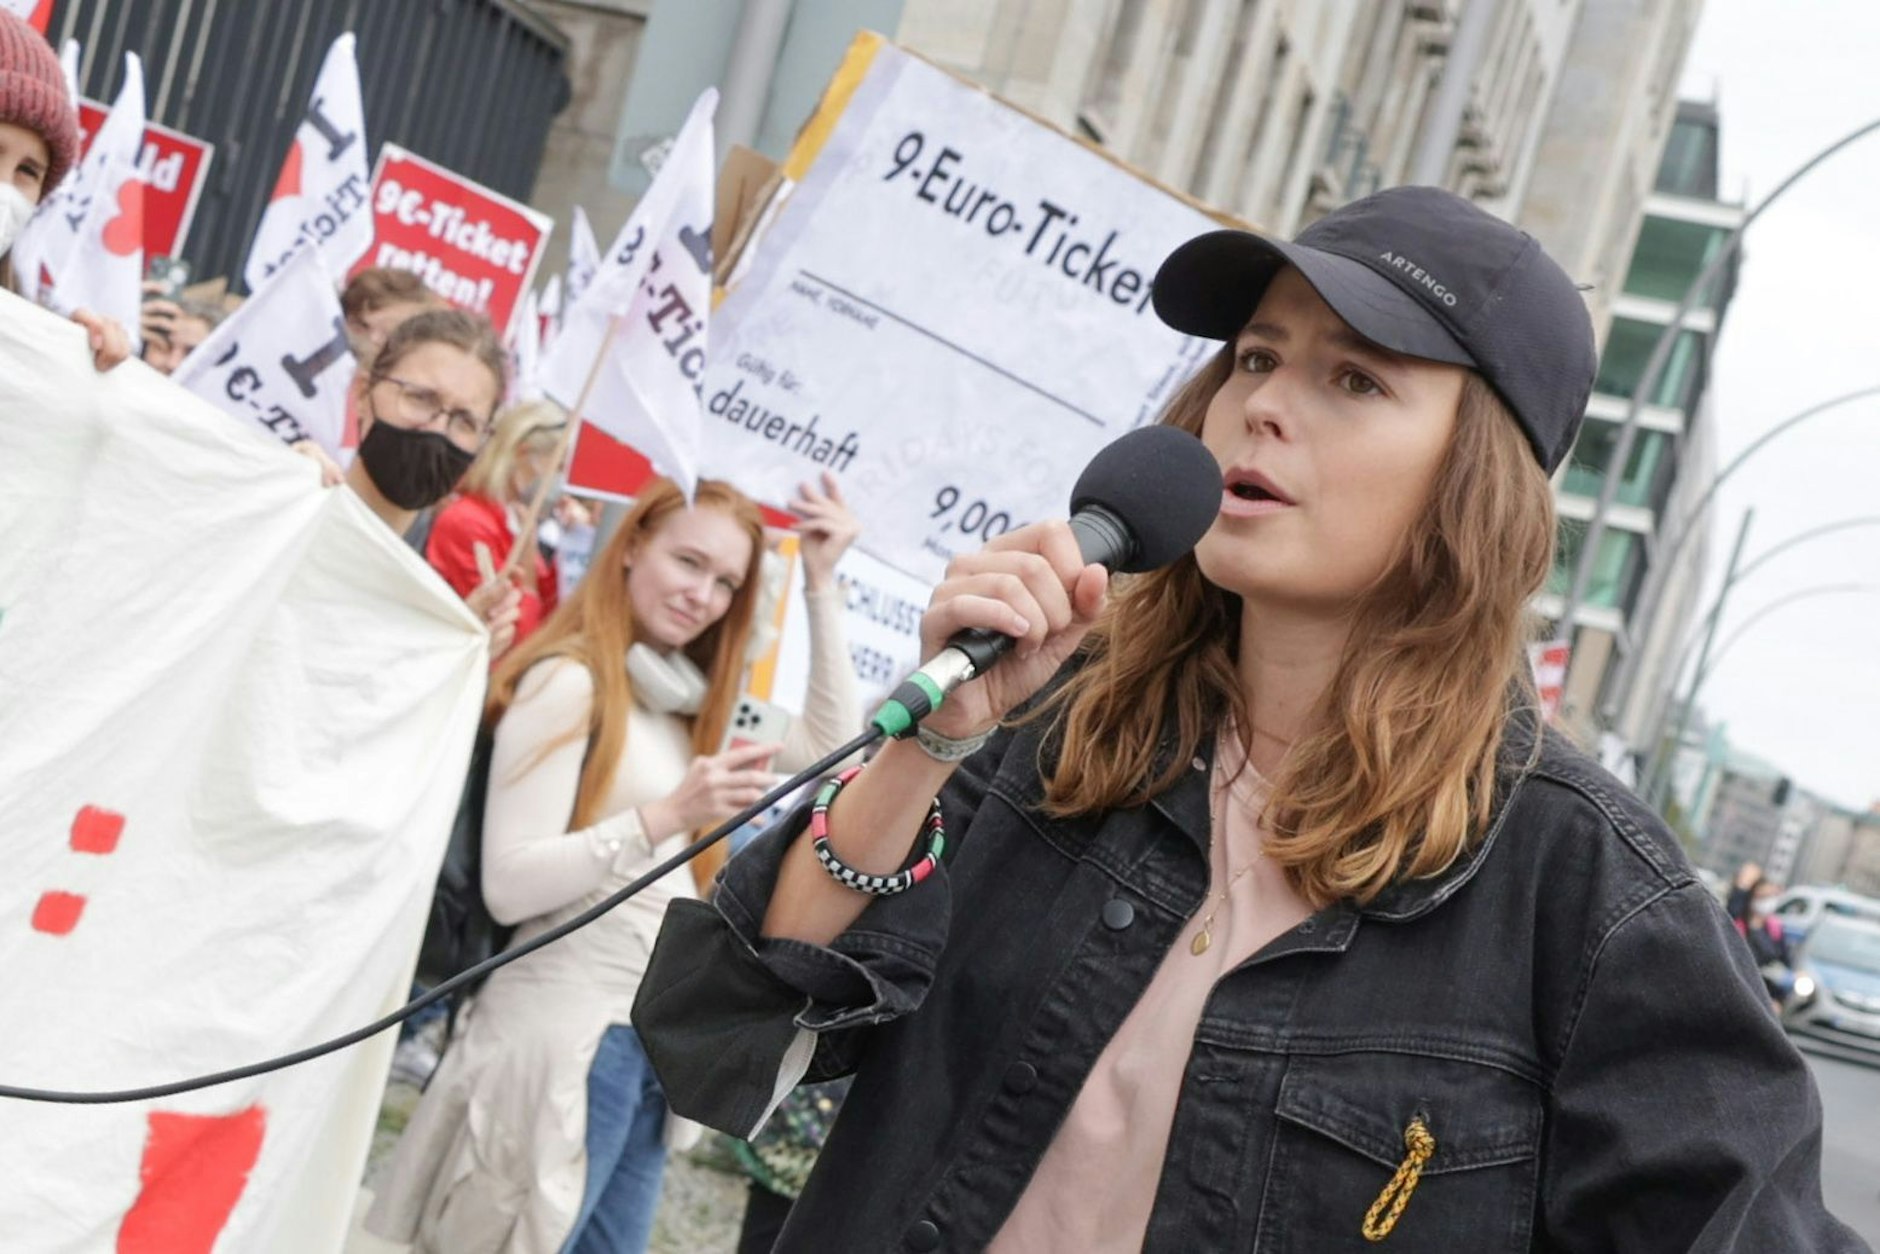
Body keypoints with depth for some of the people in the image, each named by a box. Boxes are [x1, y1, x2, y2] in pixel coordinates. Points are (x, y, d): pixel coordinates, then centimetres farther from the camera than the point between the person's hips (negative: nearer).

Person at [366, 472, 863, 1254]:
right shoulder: (568, 681, -12)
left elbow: (829, 742, 13)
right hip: (567, 1040, -8)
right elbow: (509, 886, -18)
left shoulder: (683, 702, 13)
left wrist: (820, 588, 8)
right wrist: (665, 818, -28)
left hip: (655, 1042, 8)